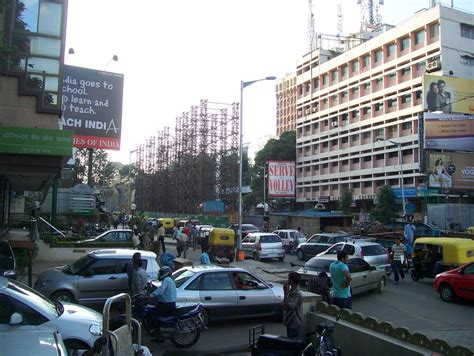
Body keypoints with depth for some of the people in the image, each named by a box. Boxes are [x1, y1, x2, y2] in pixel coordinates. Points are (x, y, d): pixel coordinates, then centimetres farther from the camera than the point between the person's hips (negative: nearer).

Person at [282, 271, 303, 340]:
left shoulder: (298, 294, -23)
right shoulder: (291, 291, 4)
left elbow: (288, 306, -28)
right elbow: (284, 305, 11)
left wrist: (285, 292, -26)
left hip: (295, 324, -9)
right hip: (289, 322, 9)